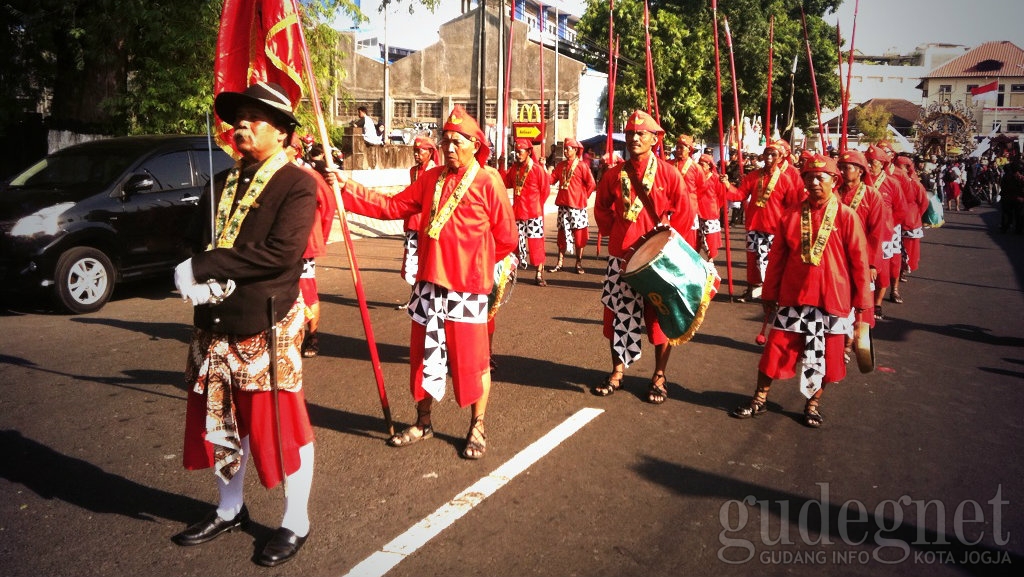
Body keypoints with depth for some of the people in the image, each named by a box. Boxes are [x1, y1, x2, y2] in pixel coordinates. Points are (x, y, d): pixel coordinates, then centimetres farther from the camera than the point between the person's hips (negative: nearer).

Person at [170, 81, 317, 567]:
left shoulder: (297, 185, -9)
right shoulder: (226, 182, 14)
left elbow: (280, 253, -22)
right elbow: (204, 245, 13)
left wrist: (203, 268, -20)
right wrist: (194, 281, -10)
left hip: (268, 325, -7)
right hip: (216, 323, 8)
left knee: (280, 423, 2)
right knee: (219, 419, 18)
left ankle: (296, 523, 20)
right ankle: (229, 509, 38)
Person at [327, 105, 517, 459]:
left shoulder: (488, 182, -8)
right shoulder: (431, 179, 9)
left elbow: (506, 240, -3)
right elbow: (392, 207, 8)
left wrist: (474, 264, 5)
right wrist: (346, 189, 3)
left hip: (467, 288, -6)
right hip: (428, 284, 6)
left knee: (472, 359, 3)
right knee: (424, 355, 15)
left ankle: (478, 429, 21)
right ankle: (423, 423, 33)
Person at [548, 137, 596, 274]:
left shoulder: (581, 165, -6)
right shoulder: (561, 165, 10)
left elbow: (591, 184, -7)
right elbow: (551, 180, 3)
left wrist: (583, 197, -2)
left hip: (577, 206, -5)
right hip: (563, 205, 5)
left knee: (579, 234, 1)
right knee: (562, 234, 9)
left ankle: (579, 263, 10)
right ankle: (559, 263, 15)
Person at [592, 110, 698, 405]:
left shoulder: (669, 174, -6)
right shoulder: (613, 175, 2)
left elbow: (684, 215, -2)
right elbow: (602, 210, 15)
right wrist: (617, 234, 7)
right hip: (621, 257, 3)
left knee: (660, 317, 7)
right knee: (618, 314, 9)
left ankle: (659, 377, 20)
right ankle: (617, 371, 25)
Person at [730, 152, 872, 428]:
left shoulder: (846, 216, -6)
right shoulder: (791, 215, 2)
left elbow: (859, 261, -4)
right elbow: (777, 258, 7)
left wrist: (862, 302, -4)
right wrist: (769, 294, 9)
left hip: (833, 300, -1)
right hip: (794, 297, 2)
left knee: (825, 356, 9)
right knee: (777, 349, 7)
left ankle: (813, 403, 29)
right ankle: (759, 400, 22)